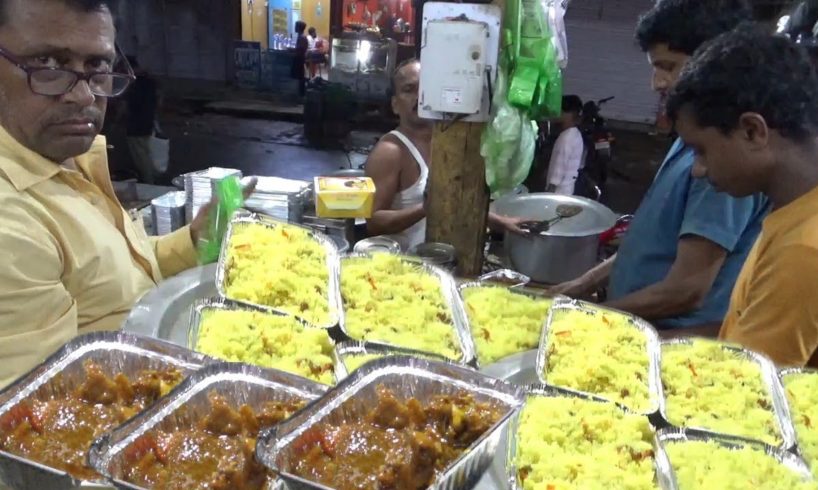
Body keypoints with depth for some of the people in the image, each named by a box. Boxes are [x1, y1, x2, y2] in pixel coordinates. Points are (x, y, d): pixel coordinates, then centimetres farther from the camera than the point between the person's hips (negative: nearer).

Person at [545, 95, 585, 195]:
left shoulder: (566, 137, -20)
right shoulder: (575, 134, 10)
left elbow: (560, 166, -21)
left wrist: (551, 188, -17)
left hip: (559, 190, -9)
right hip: (567, 188, 9)